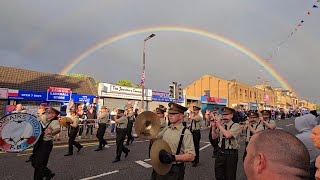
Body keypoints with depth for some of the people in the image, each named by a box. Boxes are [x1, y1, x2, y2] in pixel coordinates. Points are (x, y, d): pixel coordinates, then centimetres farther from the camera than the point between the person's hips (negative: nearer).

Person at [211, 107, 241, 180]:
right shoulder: (221, 125, 5)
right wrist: (213, 127, -6)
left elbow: (228, 135, -30)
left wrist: (219, 125, -22)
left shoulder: (236, 126, -13)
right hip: (220, 152, 5)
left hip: (231, 154, -5)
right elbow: (214, 137, 8)